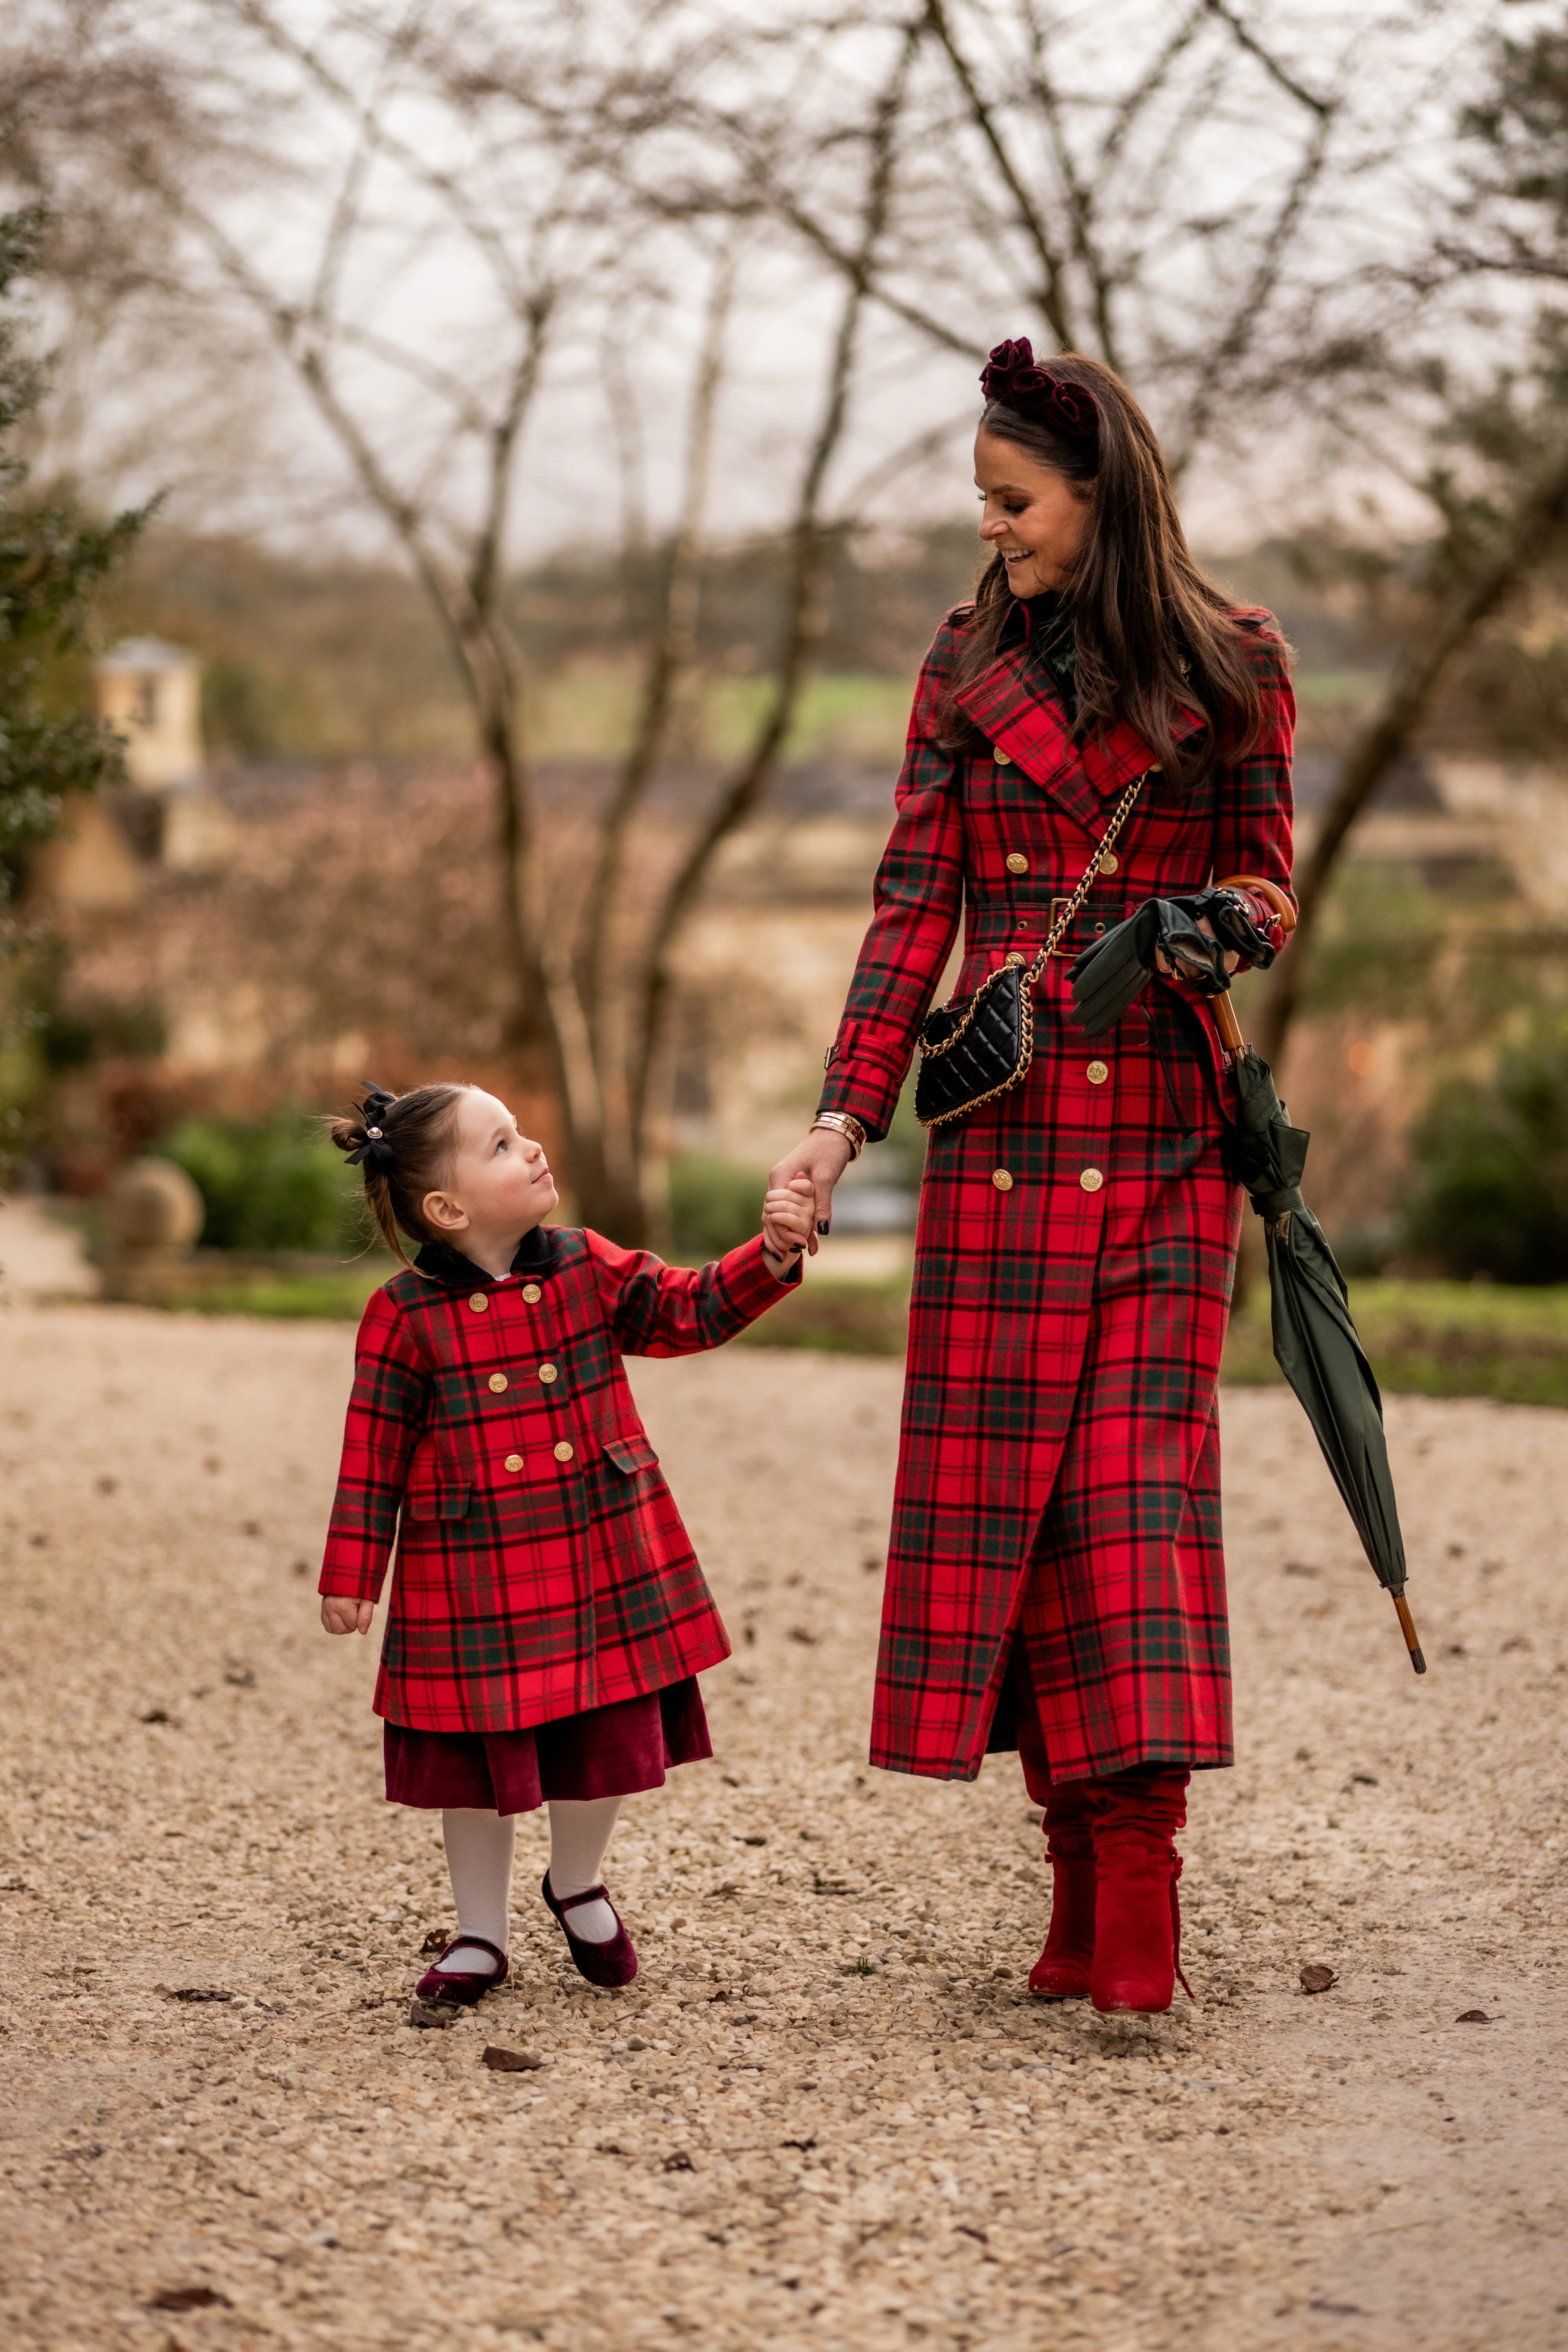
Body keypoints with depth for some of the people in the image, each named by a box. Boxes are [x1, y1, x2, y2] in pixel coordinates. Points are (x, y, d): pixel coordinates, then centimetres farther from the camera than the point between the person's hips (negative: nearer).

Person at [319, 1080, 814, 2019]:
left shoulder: (590, 1271, 0)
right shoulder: (406, 1316, -10)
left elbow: (692, 1311, 3)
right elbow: (373, 1453, -5)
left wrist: (773, 1256, -12)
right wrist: (352, 1575, -5)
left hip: (601, 1562, 3)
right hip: (472, 1580, -3)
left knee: (607, 1739, 10)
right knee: (477, 1759, 5)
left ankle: (578, 1887, 38)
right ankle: (481, 1936, 25)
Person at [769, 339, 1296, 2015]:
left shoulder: (1228, 667, 3)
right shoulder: (969, 663, 8)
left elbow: (1263, 880, 11)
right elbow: (915, 903, 7)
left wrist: (1231, 928, -13)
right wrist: (847, 1114, 0)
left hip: (1164, 1128, -2)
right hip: (1001, 1132, 2)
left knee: (1140, 1467, -8)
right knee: (995, 1471, 0)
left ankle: (1136, 1845, -8)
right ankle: (1084, 1880, 7)